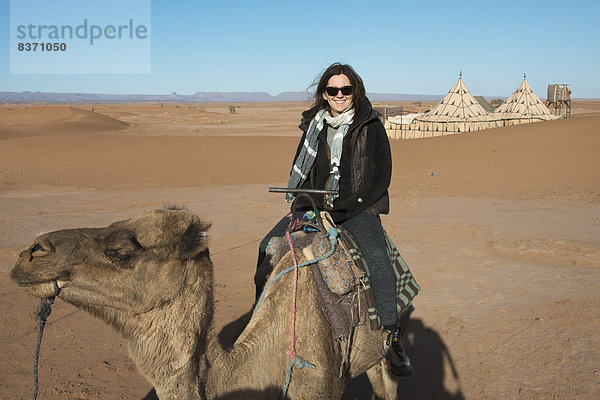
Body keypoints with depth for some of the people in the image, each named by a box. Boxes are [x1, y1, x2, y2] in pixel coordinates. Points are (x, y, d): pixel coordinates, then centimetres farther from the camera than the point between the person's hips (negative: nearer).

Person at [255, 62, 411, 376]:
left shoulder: (371, 127, -5)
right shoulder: (314, 125, 8)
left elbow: (380, 179, -9)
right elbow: (299, 171, 17)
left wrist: (342, 207, -16)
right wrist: (303, 203, 0)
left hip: (358, 209, -5)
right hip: (315, 206, 5)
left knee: (377, 257, -31)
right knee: (268, 246, -4)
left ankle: (391, 337, -20)